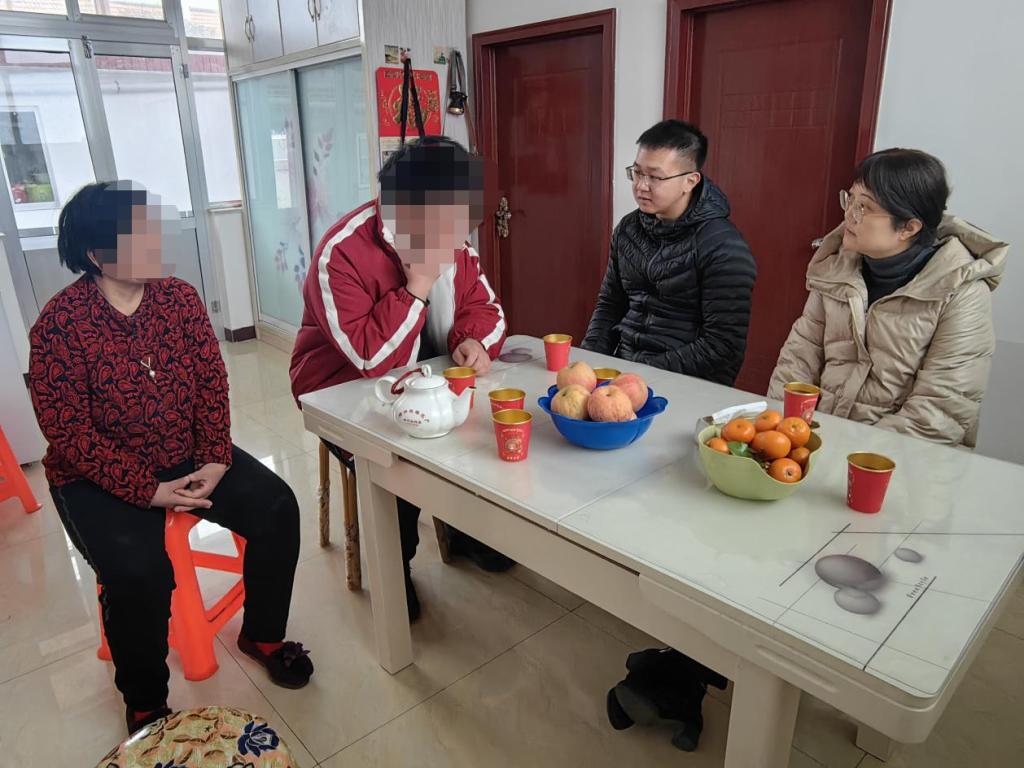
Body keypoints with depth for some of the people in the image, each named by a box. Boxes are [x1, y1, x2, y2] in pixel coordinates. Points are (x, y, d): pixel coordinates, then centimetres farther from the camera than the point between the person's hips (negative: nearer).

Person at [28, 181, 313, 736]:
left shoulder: (179, 297, -3)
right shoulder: (59, 324, -15)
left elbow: (212, 384, -2)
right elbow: (70, 434, -16)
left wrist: (215, 461, -13)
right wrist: (148, 491, -21)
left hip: (189, 457, 4)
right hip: (100, 476, -4)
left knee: (277, 509, -13)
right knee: (139, 571, -27)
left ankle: (262, 635, 13)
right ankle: (145, 706, 3)